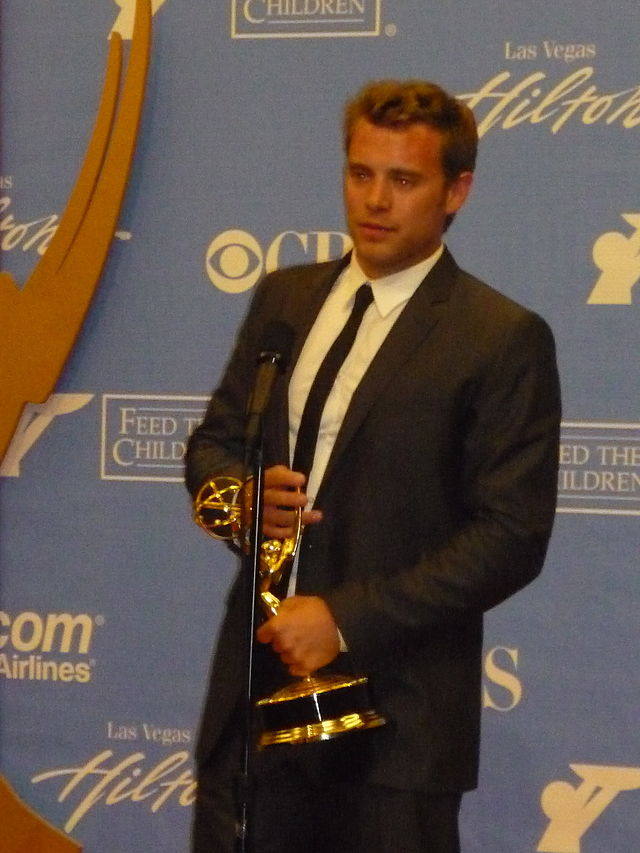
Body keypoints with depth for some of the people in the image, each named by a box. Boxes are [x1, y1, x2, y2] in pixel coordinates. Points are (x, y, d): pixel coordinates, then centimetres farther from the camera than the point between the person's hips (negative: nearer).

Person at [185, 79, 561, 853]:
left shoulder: (504, 339, -7)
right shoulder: (284, 297, 11)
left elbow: (511, 535, -12)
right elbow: (212, 440, 18)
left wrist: (347, 619, -17)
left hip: (394, 711, -4)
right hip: (255, 684, 5)